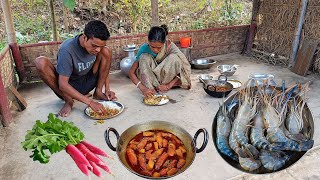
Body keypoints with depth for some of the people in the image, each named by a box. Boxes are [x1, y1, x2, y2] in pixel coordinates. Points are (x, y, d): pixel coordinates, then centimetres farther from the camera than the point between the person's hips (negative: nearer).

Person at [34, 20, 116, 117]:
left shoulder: (96, 45, -13)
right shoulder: (67, 49, -29)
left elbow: (104, 67, 2)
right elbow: (63, 84, -30)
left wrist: (107, 89, -12)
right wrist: (90, 102, -37)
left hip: (87, 83, 4)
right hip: (68, 87, -3)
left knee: (106, 51, -14)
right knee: (40, 62, -30)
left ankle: (98, 92, -7)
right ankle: (68, 100, -11)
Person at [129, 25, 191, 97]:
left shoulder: (170, 47, -22)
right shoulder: (144, 49, -20)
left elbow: (185, 69, -18)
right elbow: (131, 73, -19)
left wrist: (169, 85, -27)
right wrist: (143, 88, -35)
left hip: (167, 78, 0)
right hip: (150, 81, 0)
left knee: (174, 58, -27)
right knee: (144, 57, -27)